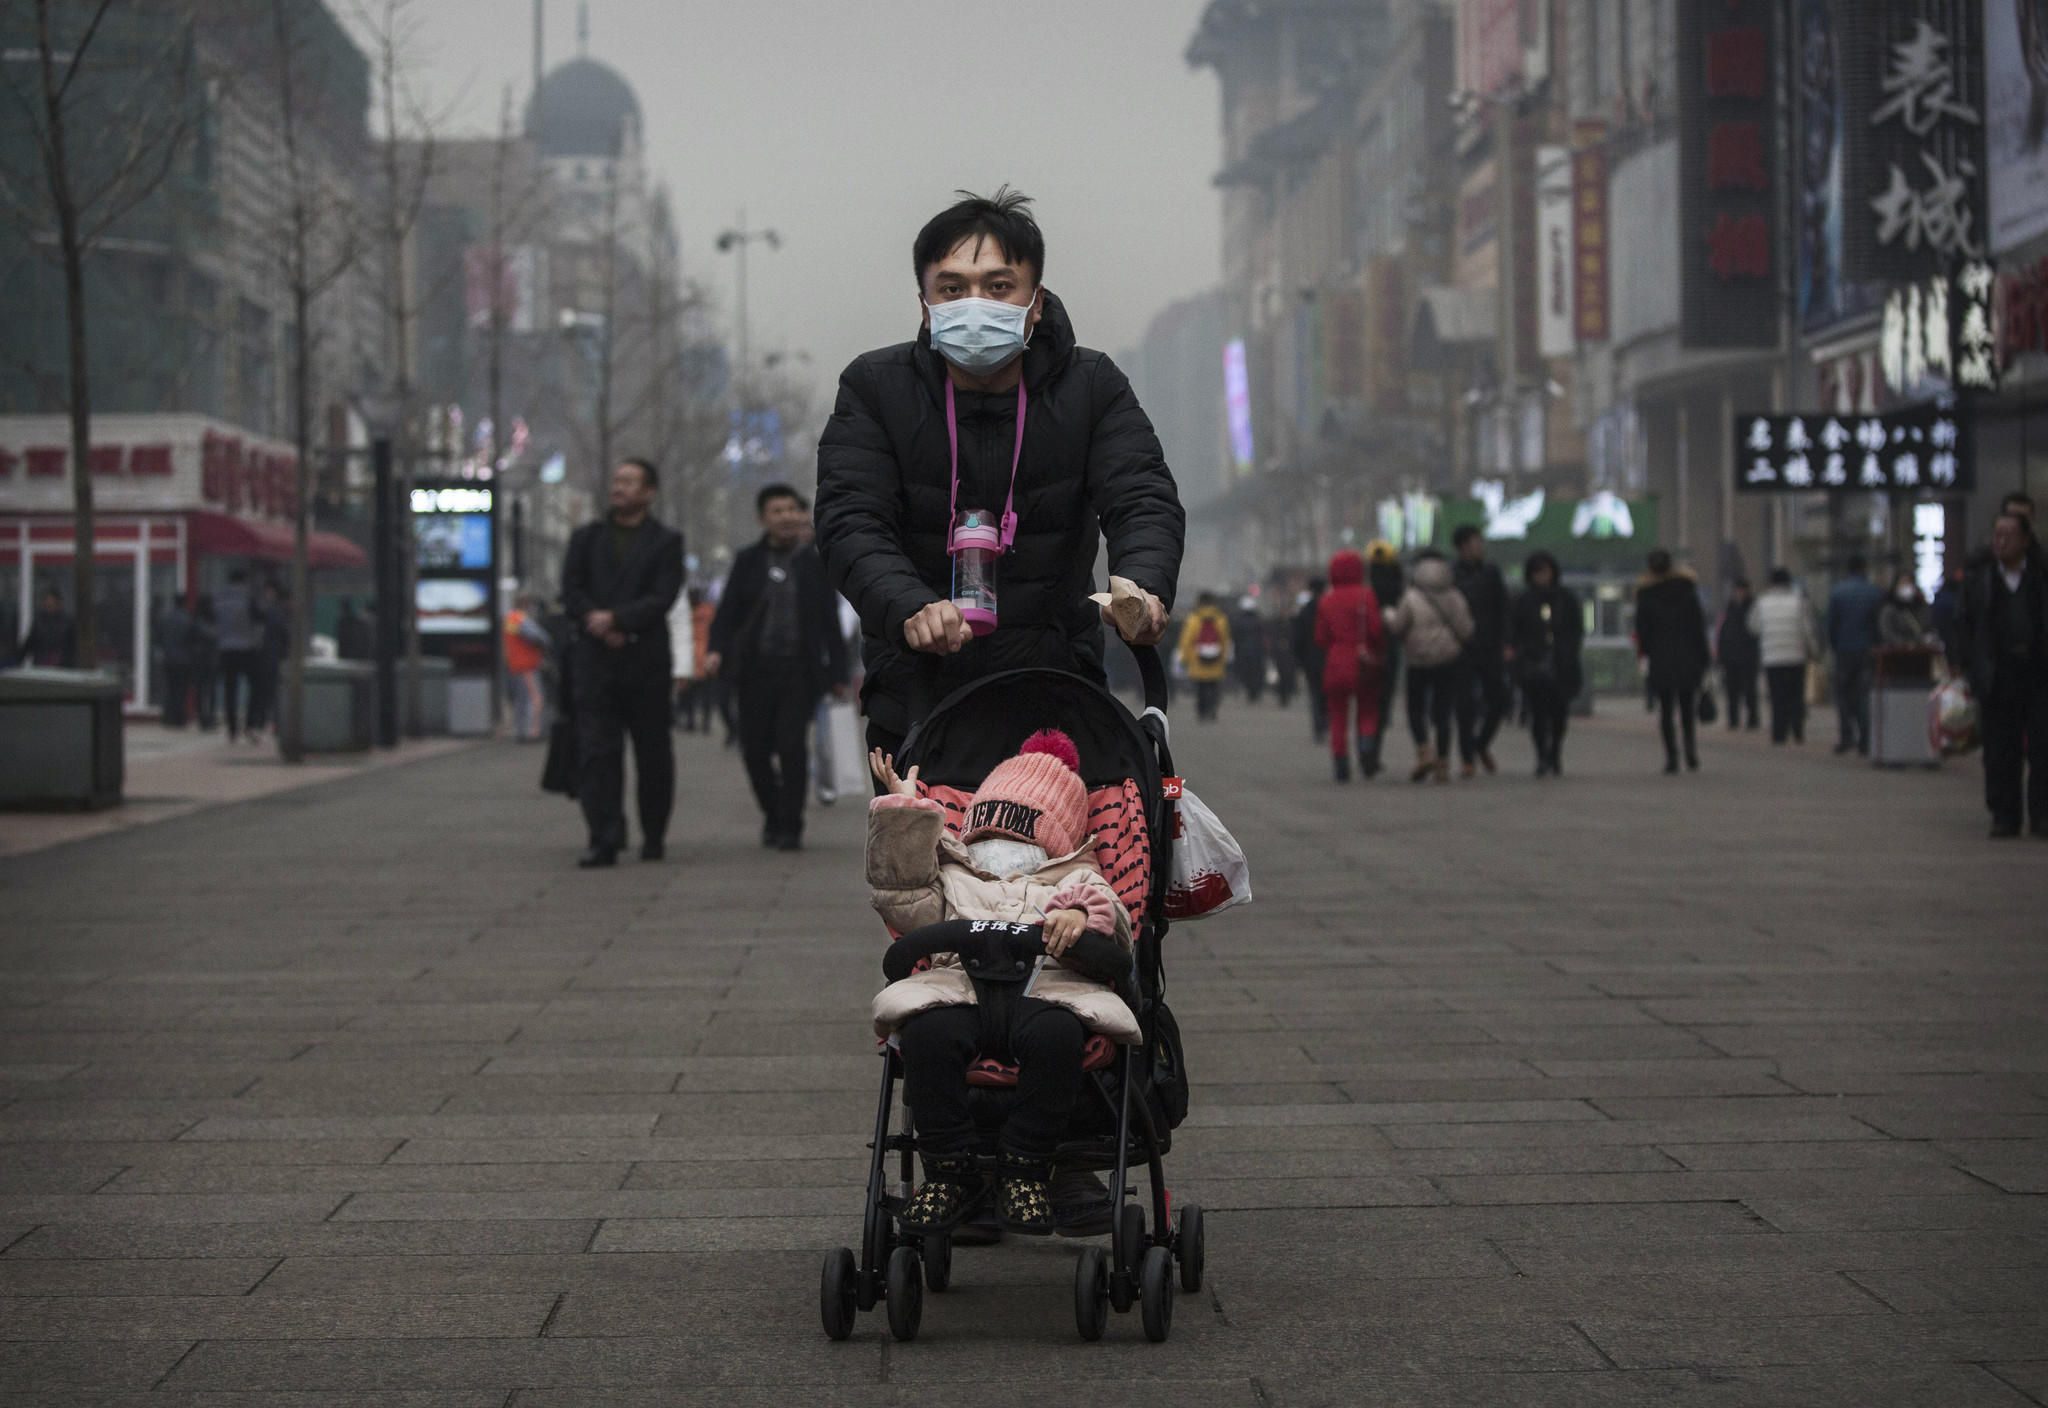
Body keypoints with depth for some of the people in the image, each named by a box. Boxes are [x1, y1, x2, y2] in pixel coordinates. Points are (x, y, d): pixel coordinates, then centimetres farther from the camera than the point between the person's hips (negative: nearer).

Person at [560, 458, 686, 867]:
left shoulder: (666, 542, 5)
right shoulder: (586, 538, 15)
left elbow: (663, 597, -6)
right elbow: (571, 591, 6)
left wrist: (615, 619, -15)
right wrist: (597, 626, -10)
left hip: (645, 660, -1)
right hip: (594, 660, 2)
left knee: (653, 753, 5)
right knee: (597, 750, -8)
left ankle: (654, 836, 17)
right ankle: (604, 840, -12)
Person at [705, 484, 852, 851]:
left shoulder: (814, 563, 7)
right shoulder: (748, 562, 8)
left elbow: (831, 623, 8)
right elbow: (727, 611, 4)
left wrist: (838, 672, 4)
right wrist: (716, 650, -13)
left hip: (799, 672, -1)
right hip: (755, 670, 2)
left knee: (793, 745, -12)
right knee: (754, 748, 3)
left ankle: (790, 828, -5)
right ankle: (773, 814, 26)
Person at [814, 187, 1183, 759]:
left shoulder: (1092, 387, 1)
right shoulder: (874, 387, -2)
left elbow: (1144, 501, -11)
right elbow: (851, 523, -13)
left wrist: (1143, 585, -35)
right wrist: (908, 609, -34)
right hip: (915, 699, -1)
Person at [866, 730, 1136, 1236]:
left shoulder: (1075, 880, 34)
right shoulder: (951, 878, 38)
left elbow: (1115, 926, 13)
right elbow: (905, 900, 17)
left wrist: (1081, 916, -12)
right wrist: (905, 812, 20)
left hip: (1046, 982, -1)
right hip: (957, 982, 1)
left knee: (1055, 1033, -39)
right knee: (928, 1032, -36)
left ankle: (1024, 1167, -24)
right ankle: (948, 1170, -24)